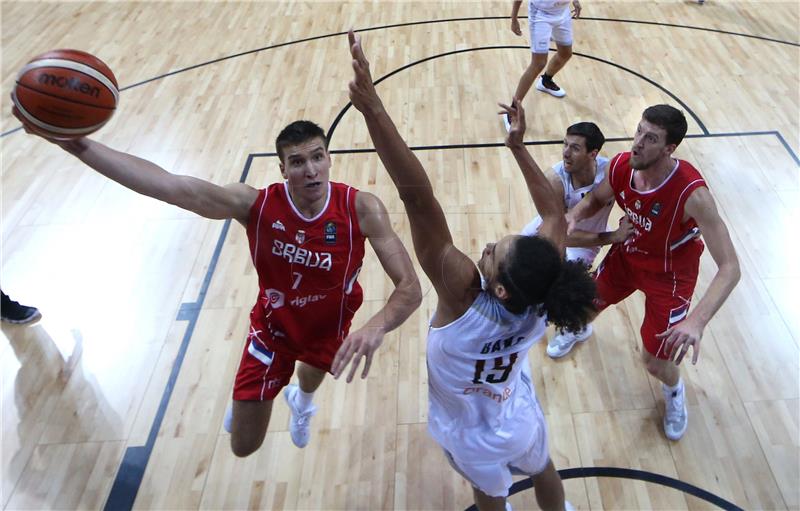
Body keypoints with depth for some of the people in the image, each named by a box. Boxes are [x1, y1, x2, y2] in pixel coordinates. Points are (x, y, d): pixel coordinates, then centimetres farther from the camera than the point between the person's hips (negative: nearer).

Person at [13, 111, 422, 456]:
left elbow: (410, 288, -34)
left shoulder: (361, 209, -31)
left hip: (330, 326, 1)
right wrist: (76, 143, -48)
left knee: (316, 370, 37)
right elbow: (164, 184, -39)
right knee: (243, 446, 10)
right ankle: (245, 398, 49)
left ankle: (301, 401, 79)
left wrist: (377, 326, -56)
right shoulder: (254, 204, -31)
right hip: (273, 326, -1)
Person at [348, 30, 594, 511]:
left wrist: (373, 108, -57)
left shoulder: (464, 296, -43)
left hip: (472, 440, -3)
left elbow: (418, 198, -53)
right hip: (522, 423, 3)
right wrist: (519, 147, -7)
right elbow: (556, 214, -12)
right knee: (543, 471, 35)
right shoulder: (541, 295, -30)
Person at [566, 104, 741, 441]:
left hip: (670, 273, -4)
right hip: (628, 253, 4)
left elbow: (730, 268, -39)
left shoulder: (692, 194, -39)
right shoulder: (620, 166, -23)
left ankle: (674, 391, 41)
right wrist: (573, 215, -22)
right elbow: (596, 199, 2)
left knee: (656, 362, 2)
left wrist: (697, 321, -52)